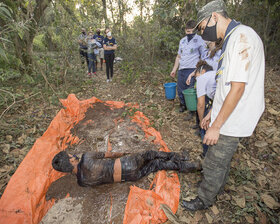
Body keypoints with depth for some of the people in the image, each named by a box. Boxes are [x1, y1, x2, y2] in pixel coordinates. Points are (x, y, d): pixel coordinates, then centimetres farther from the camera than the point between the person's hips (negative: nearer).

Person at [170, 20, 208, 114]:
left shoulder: (199, 40, 0)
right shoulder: (182, 41, 17)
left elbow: (204, 56, -3)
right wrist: (174, 69, 20)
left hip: (192, 69, -5)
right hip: (181, 70, 6)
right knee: (180, 89, 9)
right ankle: (183, 105, 31)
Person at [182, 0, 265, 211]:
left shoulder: (242, 37, -21)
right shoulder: (233, 38, 11)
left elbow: (238, 88, -26)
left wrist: (216, 125, -22)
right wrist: (213, 113, 20)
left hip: (231, 122, -9)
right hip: (227, 115, 9)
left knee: (214, 163, 8)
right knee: (222, 157, 26)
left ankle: (204, 200, 30)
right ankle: (218, 186, 49)